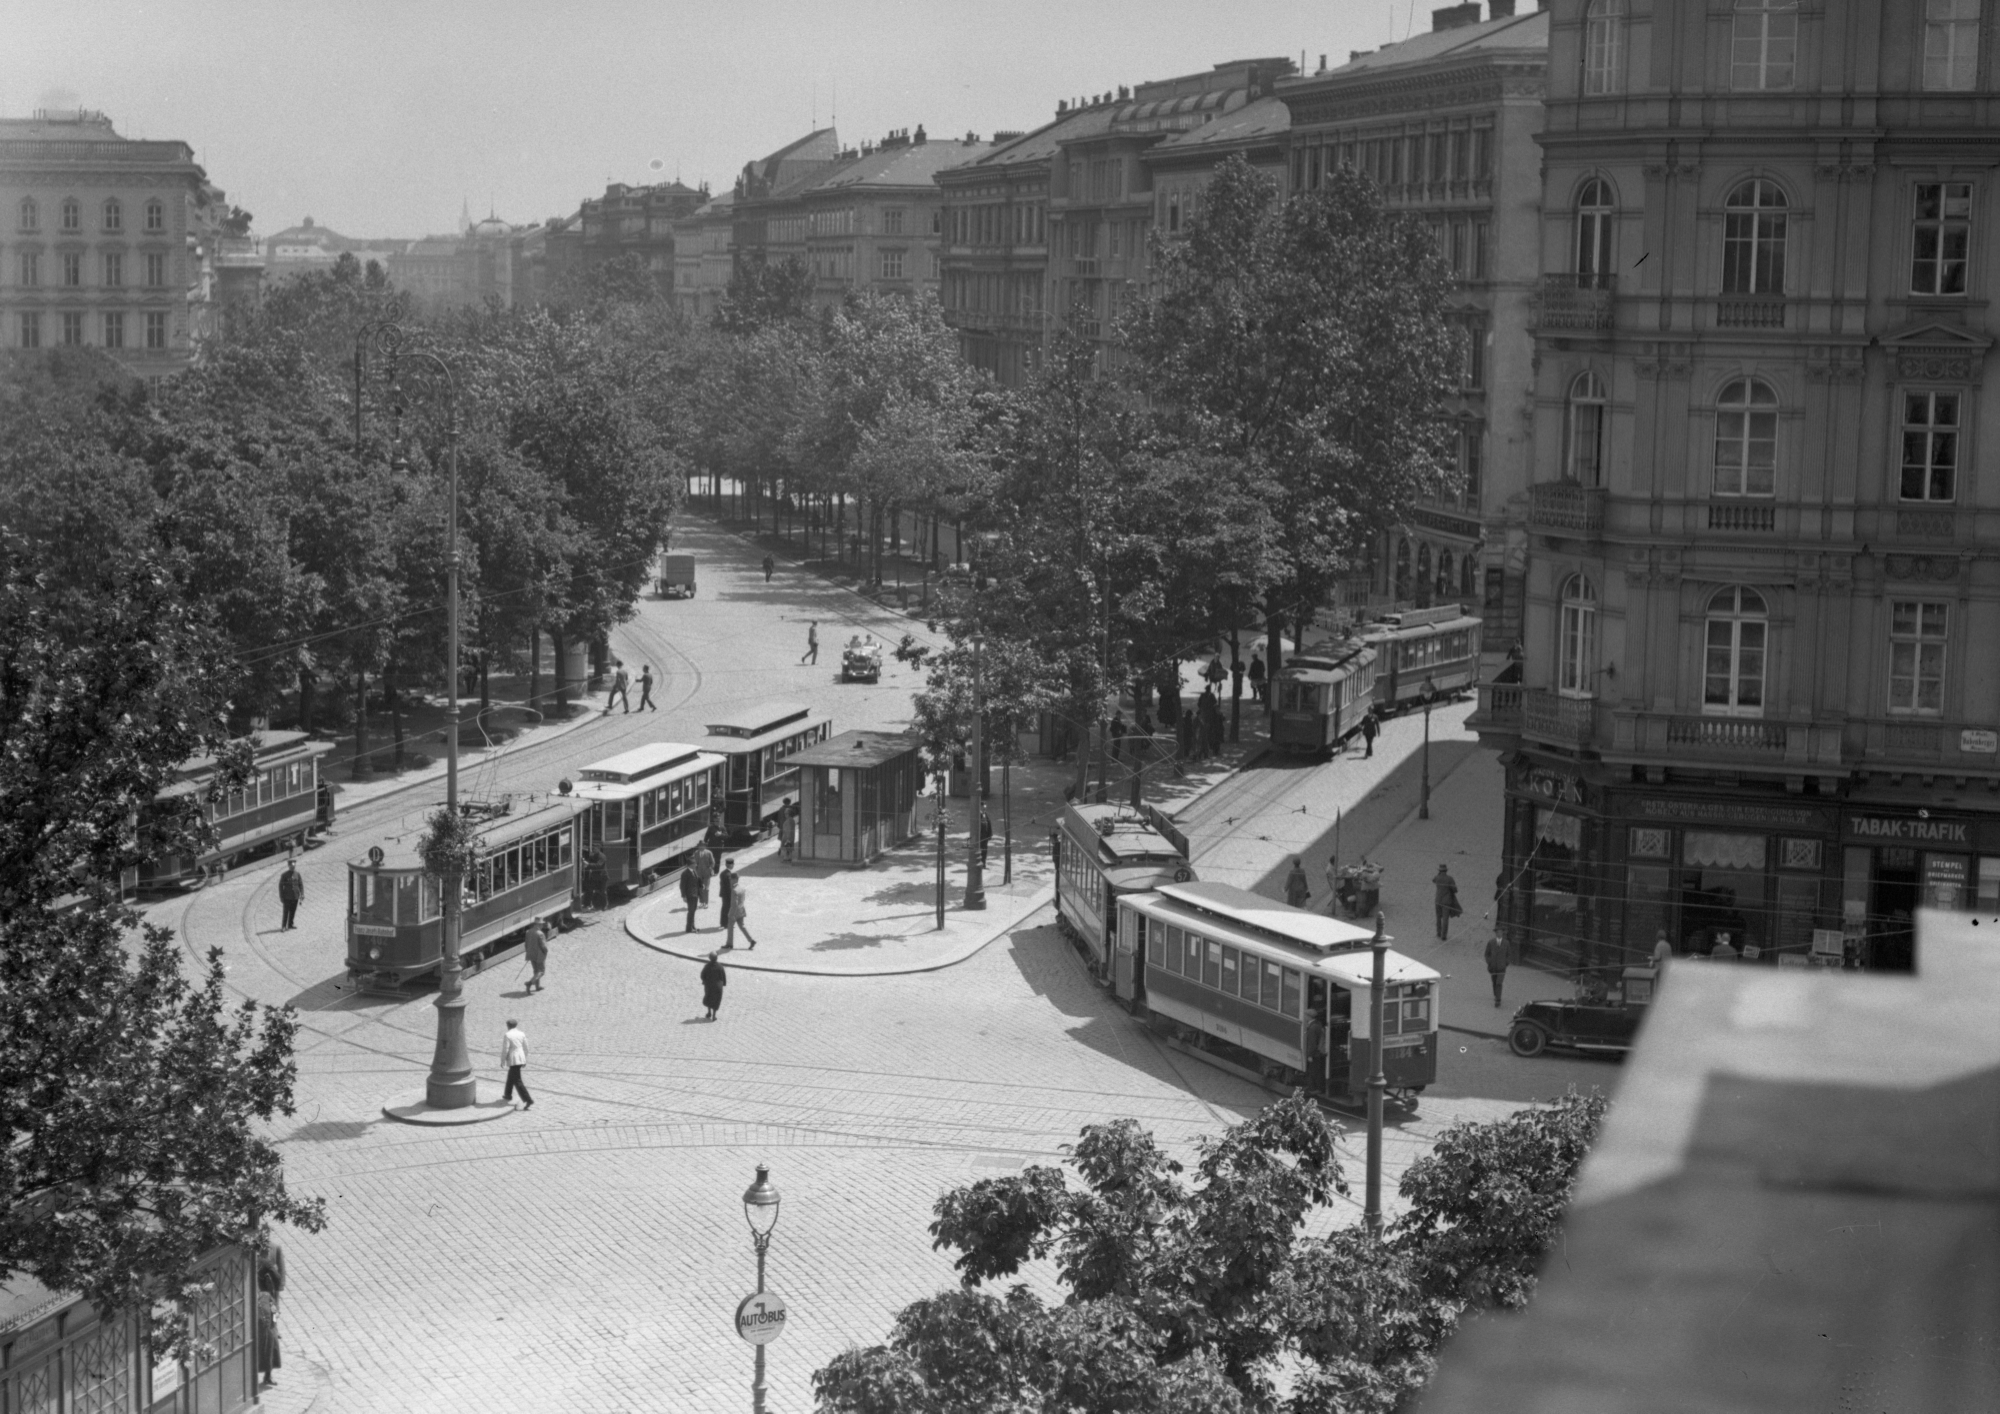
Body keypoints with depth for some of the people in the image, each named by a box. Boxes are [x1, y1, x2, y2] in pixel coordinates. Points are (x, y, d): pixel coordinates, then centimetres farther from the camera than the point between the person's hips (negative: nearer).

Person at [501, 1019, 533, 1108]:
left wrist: (502, 1061, -3)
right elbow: (526, 1048, 8)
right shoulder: (522, 1034, 4)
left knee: (517, 1081, -7)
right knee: (511, 1077, 27)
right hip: (521, 1059, 7)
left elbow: (505, 1049, -14)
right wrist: (525, 1059, 19)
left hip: (513, 1060, -7)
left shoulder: (507, 1035, -14)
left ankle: (528, 1100, -17)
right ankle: (508, 1095, 42)